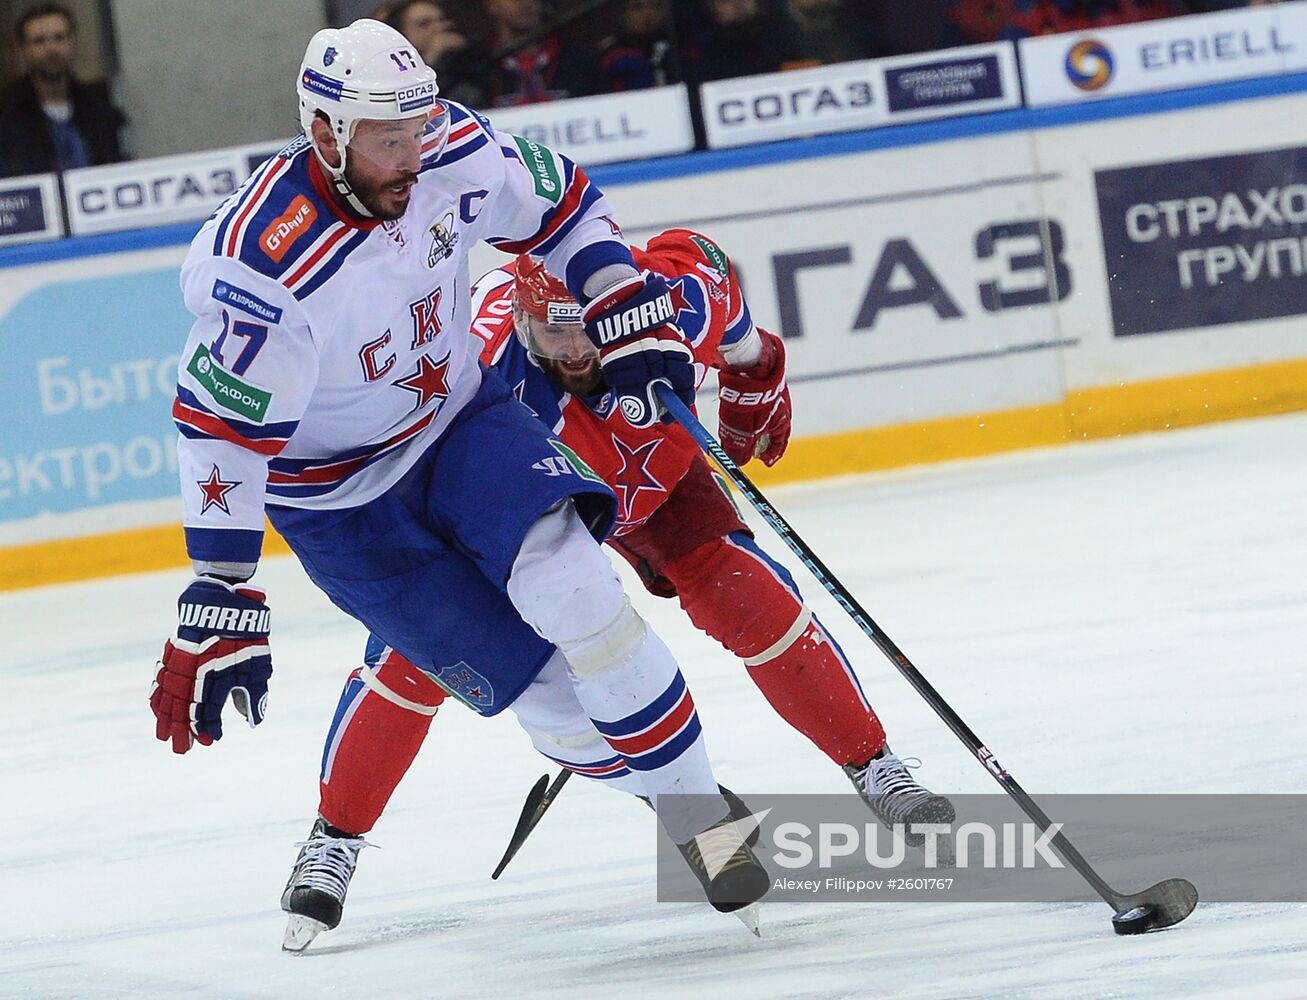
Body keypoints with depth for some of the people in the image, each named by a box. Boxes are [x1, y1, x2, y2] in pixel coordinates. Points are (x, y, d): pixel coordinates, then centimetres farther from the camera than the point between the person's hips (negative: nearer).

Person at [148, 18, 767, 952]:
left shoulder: (457, 157, -16)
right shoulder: (267, 263, -32)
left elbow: (564, 202, 6)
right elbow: (223, 433, -28)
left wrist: (631, 317, -2)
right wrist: (221, 606, -29)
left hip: (460, 416, 3)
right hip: (340, 500, -3)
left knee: (566, 581, -22)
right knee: (531, 675, -12)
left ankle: (698, 810, -14)